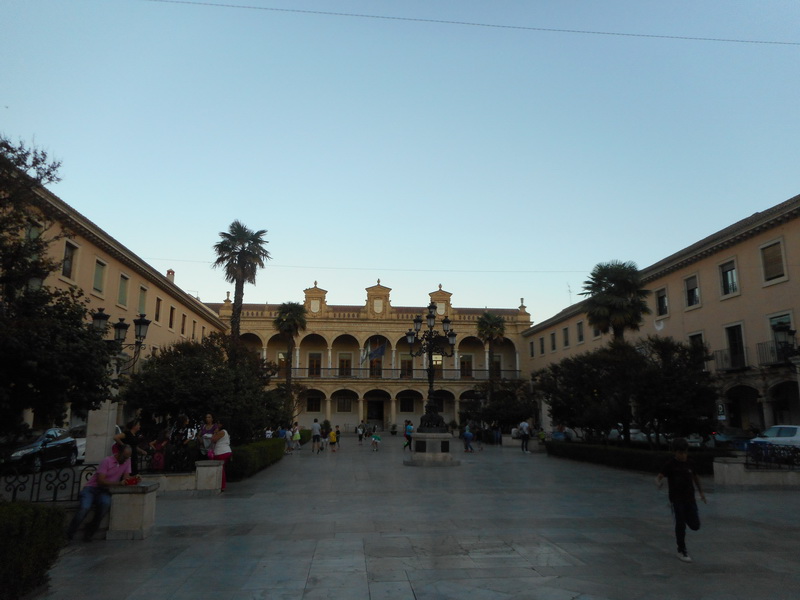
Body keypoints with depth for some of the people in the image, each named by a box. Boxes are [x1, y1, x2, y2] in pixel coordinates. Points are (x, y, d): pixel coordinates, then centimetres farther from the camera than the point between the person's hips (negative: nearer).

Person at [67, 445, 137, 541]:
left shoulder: (127, 461, 7)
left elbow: (126, 478, 5)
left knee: (106, 504, -33)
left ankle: (89, 533, -16)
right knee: (84, 508, -33)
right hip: (91, 488, -3)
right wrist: (118, 483, -26)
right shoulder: (107, 461, -10)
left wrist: (134, 479, -17)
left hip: (104, 491, 3)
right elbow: (100, 481, -17)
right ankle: (69, 535, -13)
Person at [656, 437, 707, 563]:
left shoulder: (690, 464, 2)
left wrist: (701, 492, 21)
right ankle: (682, 551, 12)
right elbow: (658, 477, -19)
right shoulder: (670, 465, -11)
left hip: (690, 499, 4)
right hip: (676, 500, -4)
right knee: (680, 525, -3)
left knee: (695, 525, 3)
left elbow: (695, 477, 20)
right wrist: (659, 483, -41)